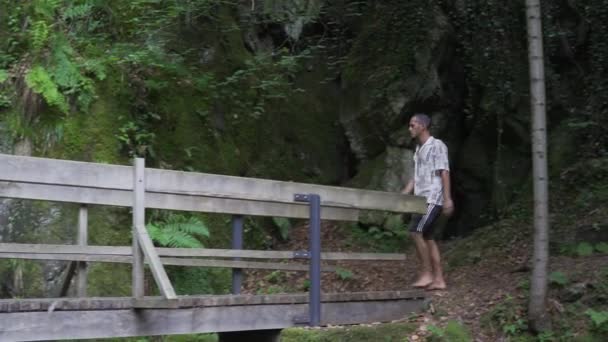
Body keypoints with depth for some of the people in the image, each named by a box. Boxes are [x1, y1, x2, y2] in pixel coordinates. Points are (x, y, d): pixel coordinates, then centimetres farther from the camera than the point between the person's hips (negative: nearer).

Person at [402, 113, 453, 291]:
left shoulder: (437, 146, -6)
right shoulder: (419, 149, 19)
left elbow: (444, 173, -12)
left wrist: (448, 199, -19)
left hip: (432, 198, -9)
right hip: (421, 199, 9)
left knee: (416, 231, -16)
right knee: (428, 238, 5)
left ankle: (426, 273, -9)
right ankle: (438, 279, 7)